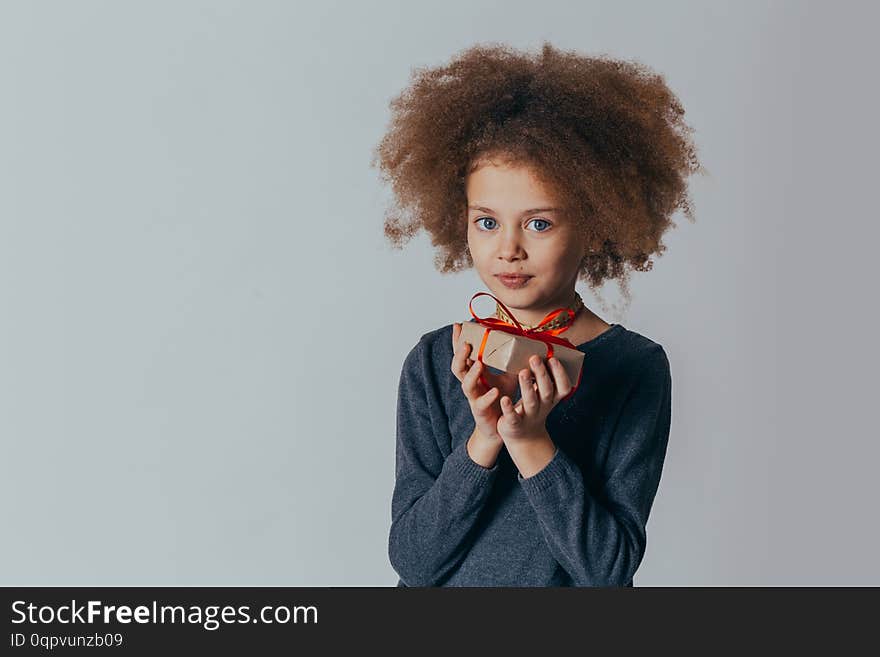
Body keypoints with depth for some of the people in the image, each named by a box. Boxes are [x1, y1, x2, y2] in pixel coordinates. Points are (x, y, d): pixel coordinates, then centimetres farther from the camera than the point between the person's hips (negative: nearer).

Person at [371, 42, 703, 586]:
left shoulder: (636, 366, -9)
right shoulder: (434, 361, -5)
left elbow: (610, 568, -13)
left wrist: (531, 442, -22)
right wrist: (484, 440, -21)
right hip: (444, 587, 1)